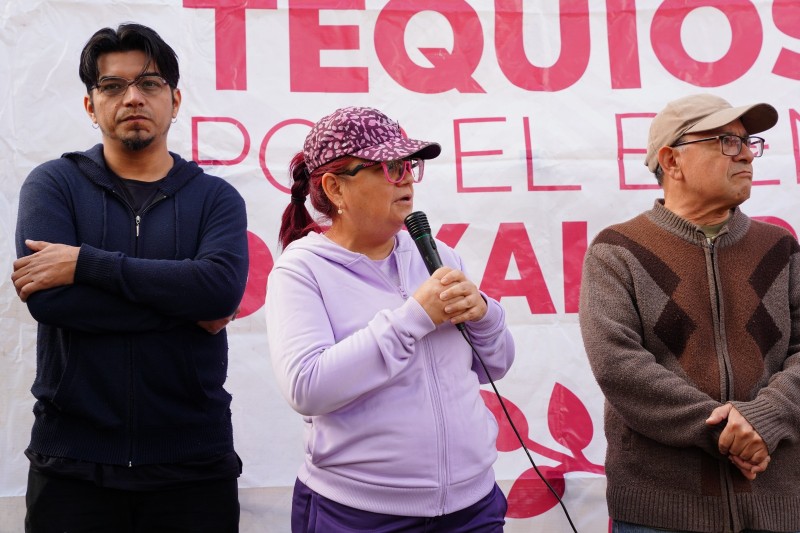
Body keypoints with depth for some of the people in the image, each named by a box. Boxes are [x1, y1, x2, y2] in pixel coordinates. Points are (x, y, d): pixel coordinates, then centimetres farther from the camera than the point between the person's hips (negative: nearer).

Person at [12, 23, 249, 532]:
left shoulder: (216, 197, 3)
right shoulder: (54, 184, 2)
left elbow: (223, 287, -17)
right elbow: (47, 298, -14)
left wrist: (85, 263, -17)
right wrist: (183, 305, -15)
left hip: (194, 463, 1)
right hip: (73, 464, 0)